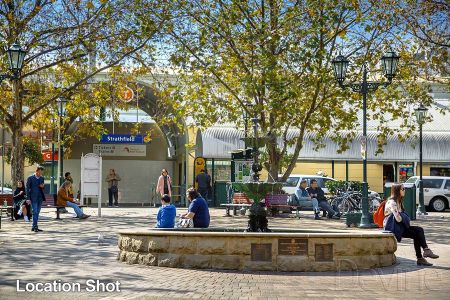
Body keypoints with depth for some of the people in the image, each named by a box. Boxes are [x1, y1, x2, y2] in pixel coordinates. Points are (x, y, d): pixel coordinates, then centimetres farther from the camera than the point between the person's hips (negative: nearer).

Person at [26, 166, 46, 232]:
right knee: (35, 212, -10)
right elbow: (27, 188, -4)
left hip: (40, 198, 5)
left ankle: (34, 227, 15)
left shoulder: (42, 178, 11)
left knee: (37, 212, 8)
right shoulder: (30, 178, -4)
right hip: (34, 198, -5)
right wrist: (28, 198, -10)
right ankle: (35, 227, -9)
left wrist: (42, 186, -4)